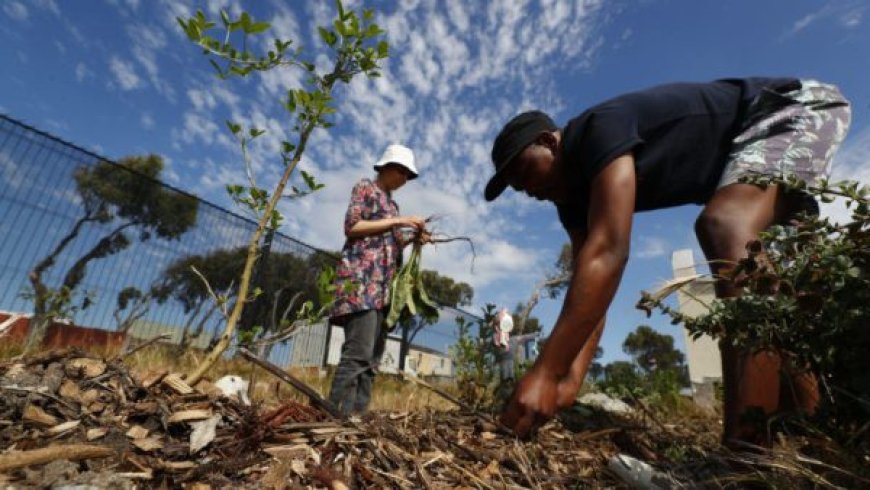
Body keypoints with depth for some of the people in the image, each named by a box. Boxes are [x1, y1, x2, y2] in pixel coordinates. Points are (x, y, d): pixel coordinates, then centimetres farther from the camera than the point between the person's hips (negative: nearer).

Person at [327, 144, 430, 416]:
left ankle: (357, 413, 5)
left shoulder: (391, 202, 28)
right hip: (362, 277, -8)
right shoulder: (365, 187, 7)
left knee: (373, 356, 2)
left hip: (383, 283, 8)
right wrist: (397, 221, -8)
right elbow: (351, 226, -7)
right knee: (358, 352, -18)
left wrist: (413, 237, 7)